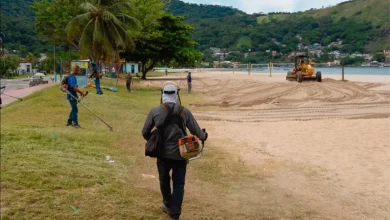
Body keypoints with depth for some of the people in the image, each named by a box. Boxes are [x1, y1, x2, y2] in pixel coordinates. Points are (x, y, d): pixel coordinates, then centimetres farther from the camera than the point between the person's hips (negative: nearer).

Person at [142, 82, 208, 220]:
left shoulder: (155, 111, -8)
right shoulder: (185, 112, -7)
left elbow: (145, 133, 2)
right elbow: (196, 132, -1)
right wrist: (204, 136, 23)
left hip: (163, 153, 1)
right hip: (180, 154, -1)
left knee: (164, 180, 23)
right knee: (178, 184, 9)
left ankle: (168, 205, 43)